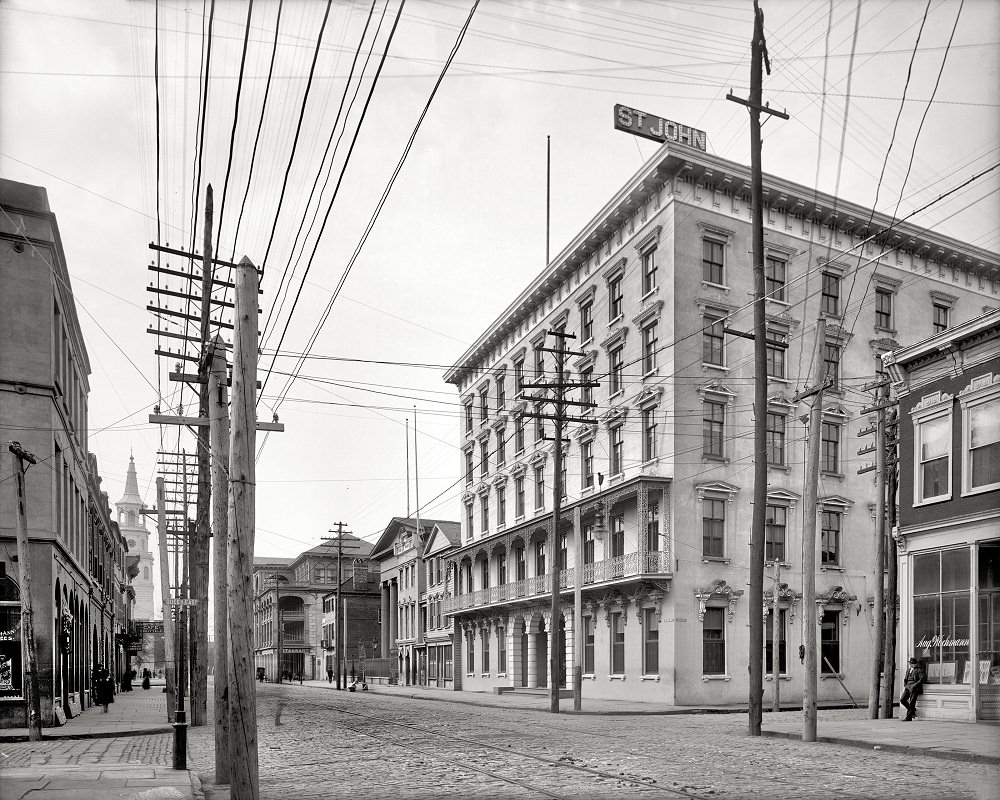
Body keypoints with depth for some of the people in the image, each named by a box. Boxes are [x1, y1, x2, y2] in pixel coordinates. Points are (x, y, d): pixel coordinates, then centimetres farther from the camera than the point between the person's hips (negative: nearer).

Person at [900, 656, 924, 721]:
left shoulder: (919, 670, 3)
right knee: (902, 700, -7)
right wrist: (905, 685, 8)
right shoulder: (908, 669, 22)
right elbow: (905, 678, 27)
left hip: (914, 687, -6)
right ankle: (913, 710, 11)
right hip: (908, 686, 6)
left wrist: (914, 685, -16)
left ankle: (909, 717, -12)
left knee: (911, 702, -12)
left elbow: (921, 679, -7)